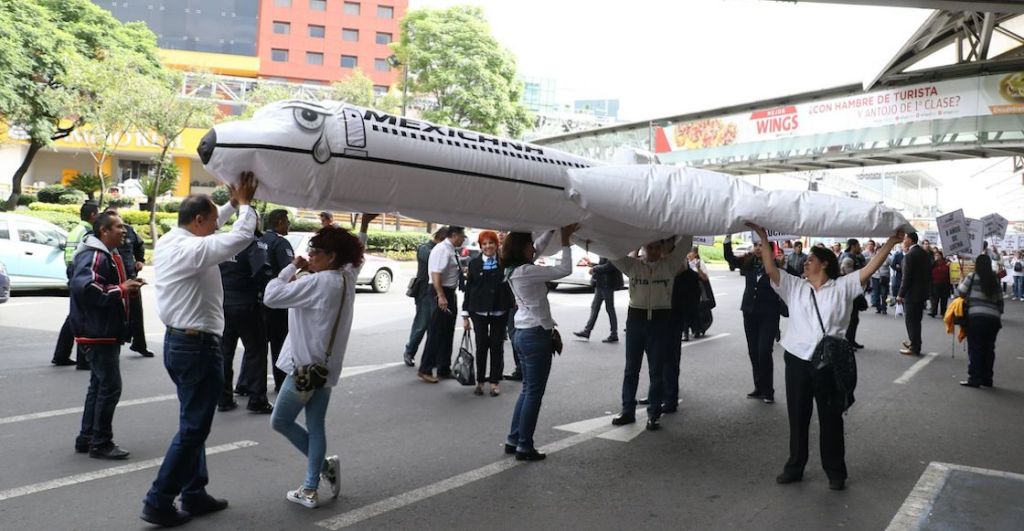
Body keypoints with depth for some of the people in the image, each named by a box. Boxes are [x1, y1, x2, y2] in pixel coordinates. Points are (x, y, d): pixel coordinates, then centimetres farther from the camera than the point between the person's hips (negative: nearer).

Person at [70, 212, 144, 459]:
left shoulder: (108, 255, 17)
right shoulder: (93, 256, -17)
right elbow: (85, 288, -31)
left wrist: (127, 285, 4)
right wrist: (121, 290, -23)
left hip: (106, 333, 11)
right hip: (98, 334, -11)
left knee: (99, 385, 17)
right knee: (110, 387, -6)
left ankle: (87, 438, 27)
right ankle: (100, 443, 3)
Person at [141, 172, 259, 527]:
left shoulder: (167, 242, 8)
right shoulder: (193, 249, -20)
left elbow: (209, 227, 24)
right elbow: (242, 237, -25)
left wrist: (233, 203, 17)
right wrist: (245, 203, -9)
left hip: (177, 341, 10)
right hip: (198, 346, -10)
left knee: (193, 423, 17)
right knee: (193, 428, 0)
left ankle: (194, 495, 25)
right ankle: (159, 501, 6)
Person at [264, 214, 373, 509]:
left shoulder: (318, 282, -20)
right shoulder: (347, 278, 4)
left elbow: (271, 296, -22)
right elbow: (356, 256, 27)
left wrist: (293, 268, -10)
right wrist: (364, 225, 32)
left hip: (306, 366, -8)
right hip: (326, 366, 8)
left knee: (280, 421, 7)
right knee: (315, 427, 10)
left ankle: (325, 465, 9)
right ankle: (310, 491, 13)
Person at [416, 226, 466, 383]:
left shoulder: (451, 251, 11)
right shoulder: (442, 250, -17)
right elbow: (436, 274, -25)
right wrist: (441, 296, -29)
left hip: (450, 293, 10)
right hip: (442, 293, -10)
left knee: (447, 333, 15)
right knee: (436, 333, -4)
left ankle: (444, 369, 25)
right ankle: (425, 369, 5)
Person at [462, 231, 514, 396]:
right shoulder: (474, 263, 2)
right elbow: (468, 288, 3)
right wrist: (465, 314, 1)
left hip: (500, 312, 0)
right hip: (479, 312, 0)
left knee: (497, 347, 6)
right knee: (481, 346, 6)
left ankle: (494, 382, 16)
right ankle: (480, 381, 19)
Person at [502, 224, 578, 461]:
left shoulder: (515, 270, 8)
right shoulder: (526, 271, -19)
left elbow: (539, 246, 21)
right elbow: (564, 270, -18)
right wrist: (565, 241, -9)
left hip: (523, 333, 10)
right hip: (536, 335, -10)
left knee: (527, 389, 17)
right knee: (534, 392, 0)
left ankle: (513, 440, 22)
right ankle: (524, 446, 7)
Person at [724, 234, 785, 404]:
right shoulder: (749, 262, 2)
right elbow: (729, 257, 0)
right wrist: (728, 237, -12)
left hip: (769, 314, -5)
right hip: (750, 312, 5)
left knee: (764, 352, -6)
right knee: (753, 352, 11)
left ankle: (768, 391, 6)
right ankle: (759, 388, 22)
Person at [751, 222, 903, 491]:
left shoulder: (842, 287, 5)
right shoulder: (794, 287, 10)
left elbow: (869, 269, -2)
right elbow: (770, 270, 2)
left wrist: (890, 242, -7)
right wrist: (764, 239, -2)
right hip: (798, 360, 2)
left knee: (831, 419, 8)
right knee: (797, 417, 12)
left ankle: (836, 472, 21)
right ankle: (794, 467, 24)